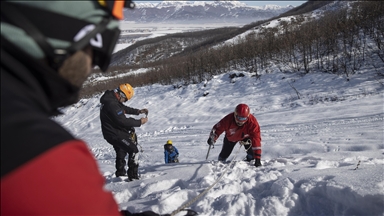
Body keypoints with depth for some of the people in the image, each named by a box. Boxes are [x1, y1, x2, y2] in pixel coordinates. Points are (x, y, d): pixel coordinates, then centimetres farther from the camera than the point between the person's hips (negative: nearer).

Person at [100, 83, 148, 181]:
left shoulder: (112, 99, 5)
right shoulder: (112, 104, -28)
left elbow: (124, 108, 18)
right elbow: (123, 121, -27)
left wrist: (138, 111, 6)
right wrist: (139, 122, -17)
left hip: (114, 133, 11)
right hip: (115, 134, -11)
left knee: (121, 153, 26)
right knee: (134, 151, -9)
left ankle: (120, 174, 40)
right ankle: (133, 175, -5)